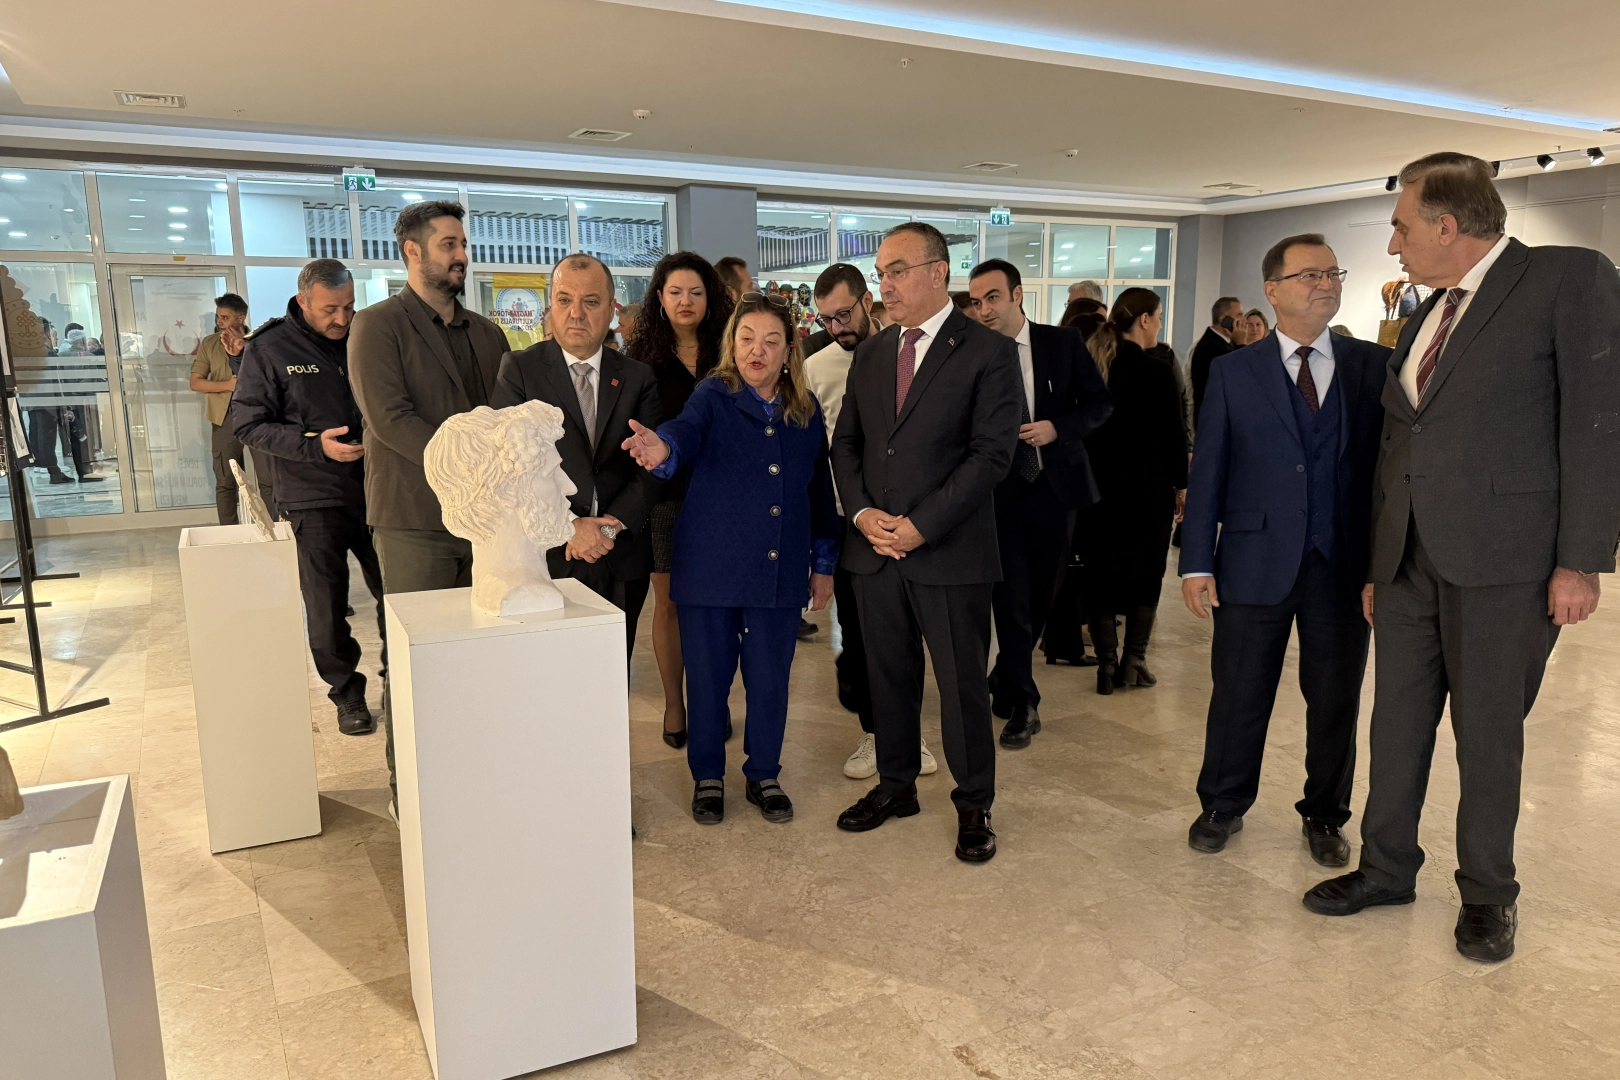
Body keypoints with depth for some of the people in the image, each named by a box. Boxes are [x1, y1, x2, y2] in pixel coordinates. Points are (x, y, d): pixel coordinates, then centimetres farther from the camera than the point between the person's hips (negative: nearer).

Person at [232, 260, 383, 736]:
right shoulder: (269, 348, -4)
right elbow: (247, 423, -5)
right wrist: (314, 445, -16)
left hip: (375, 490, 3)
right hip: (314, 498, -2)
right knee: (326, 606, 5)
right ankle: (346, 692, 21)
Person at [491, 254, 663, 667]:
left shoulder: (638, 378, 9)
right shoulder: (519, 369, 2)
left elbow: (652, 466, 3)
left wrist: (612, 525, -12)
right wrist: (569, 527, -15)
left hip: (622, 561, 2)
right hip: (547, 558, -2)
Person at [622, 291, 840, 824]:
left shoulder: (807, 412, 7)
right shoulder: (714, 396, -3)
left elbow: (820, 491, 13)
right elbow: (687, 430, -25)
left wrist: (824, 564, 13)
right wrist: (662, 448, -49)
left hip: (781, 571, 3)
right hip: (712, 566, -2)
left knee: (770, 680, 10)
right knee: (708, 677, 8)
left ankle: (764, 775, 30)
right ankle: (707, 777, 27)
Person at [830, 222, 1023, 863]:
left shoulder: (989, 352, -5)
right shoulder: (870, 353, 12)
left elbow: (991, 454, -12)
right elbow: (846, 441, 13)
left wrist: (921, 525, -16)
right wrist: (861, 512, -5)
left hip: (949, 552, -5)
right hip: (874, 547, 5)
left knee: (962, 684, 5)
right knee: (888, 677, 15)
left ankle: (973, 804, 23)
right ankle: (895, 786, 33)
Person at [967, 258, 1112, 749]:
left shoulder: (1063, 343, 0)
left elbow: (1100, 403, 2)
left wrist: (1059, 427, -13)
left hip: (1055, 487, 2)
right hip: (1000, 492, -2)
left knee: (1040, 598, 14)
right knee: (1011, 602, -2)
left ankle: (1006, 680, 37)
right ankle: (1021, 704, 13)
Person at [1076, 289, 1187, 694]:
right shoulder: (1157, 373, -11)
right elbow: (1173, 435, -8)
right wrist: (1181, 484, 3)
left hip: (1097, 487, 4)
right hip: (1148, 488, -3)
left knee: (1100, 572, 8)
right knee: (1146, 571, 9)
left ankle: (1107, 664, 8)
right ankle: (1133, 661, 9)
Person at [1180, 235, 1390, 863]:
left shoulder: (1374, 366, 4)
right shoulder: (1234, 371, 2)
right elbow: (1207, 470, 1)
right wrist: (1196, 561, -5)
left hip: (1344, 567, 1)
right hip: (1255, 563, -1)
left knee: (1336, 700, 12)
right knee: (1238, 696, 10)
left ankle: (1325, 816, 33)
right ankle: (1223, 806, 30)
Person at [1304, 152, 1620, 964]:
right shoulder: (1424, 318, 16)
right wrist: (1376, 564, 17)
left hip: (1504, 561, -6)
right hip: (1412, 560, 6)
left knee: (1488, 735, 6)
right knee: (1397, 722, 12)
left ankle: (1487, 895, 25)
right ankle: (1386, 868, 28)